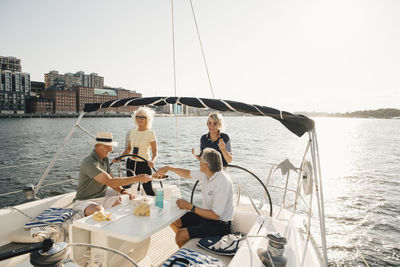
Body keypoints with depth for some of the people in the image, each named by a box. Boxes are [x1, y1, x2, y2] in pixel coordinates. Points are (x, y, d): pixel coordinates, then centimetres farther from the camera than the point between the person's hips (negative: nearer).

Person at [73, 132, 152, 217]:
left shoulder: (105, 159, 4)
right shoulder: (89, 163, -26)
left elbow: (112, 180, 10)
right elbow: (110, 182, -35)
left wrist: (122, 190, -11)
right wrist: (137, 178, -35)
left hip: (103, 197, 8)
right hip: (84, 201, -8)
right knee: (99, 211, -40)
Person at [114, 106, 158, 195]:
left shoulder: (150, 133, -7)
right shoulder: (132, 132, 7)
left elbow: (154, 152, -8)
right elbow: (128, 149, 15)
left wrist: (152, 161, -27)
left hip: (144, 164, -5)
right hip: (131, 163, 5)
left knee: (148, 189, -4)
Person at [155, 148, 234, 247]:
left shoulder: (222, 181, -28)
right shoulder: (206, 173, -3)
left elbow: (215, 215, -27)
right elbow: (188, 174, 18)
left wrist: (190, 207, -23)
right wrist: (168, 168, 17)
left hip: (219, 224, -8)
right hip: (206, 215, 9)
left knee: (180, 235, -19)